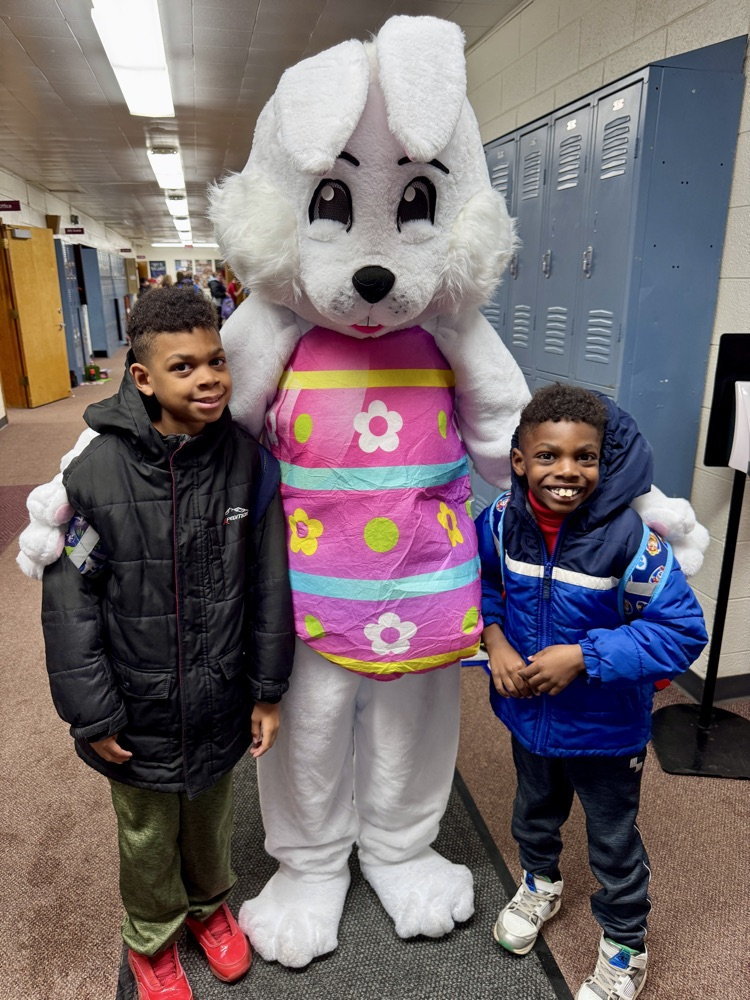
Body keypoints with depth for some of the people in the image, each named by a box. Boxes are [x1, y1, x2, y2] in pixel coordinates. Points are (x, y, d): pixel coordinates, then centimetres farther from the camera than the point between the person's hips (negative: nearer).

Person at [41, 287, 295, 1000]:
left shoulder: (248, 461, -13)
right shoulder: (98, 471, -19)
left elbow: (269, 586, -6)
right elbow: (69, 601, -11)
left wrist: (268, 690, -1)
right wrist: (92, 715, -8)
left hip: (220, 701, 2)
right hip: (139, 709, -1)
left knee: (211, 819, 27)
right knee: (148, 835, 23)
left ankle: (209, 904, 58)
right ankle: (152, 937, 53)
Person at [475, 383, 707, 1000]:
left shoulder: (630, 537, -28)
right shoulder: (502, 520, -16)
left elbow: (683, 630, -23)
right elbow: (481, 580, 3)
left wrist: (583, 657, -29)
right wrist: (495, 640, -14)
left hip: (605, 725, -4)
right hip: (528, 710, 4)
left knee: (614, 842, 19)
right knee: (534, 810, 30)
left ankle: (625, 948, 47)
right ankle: (541, 884, 61)